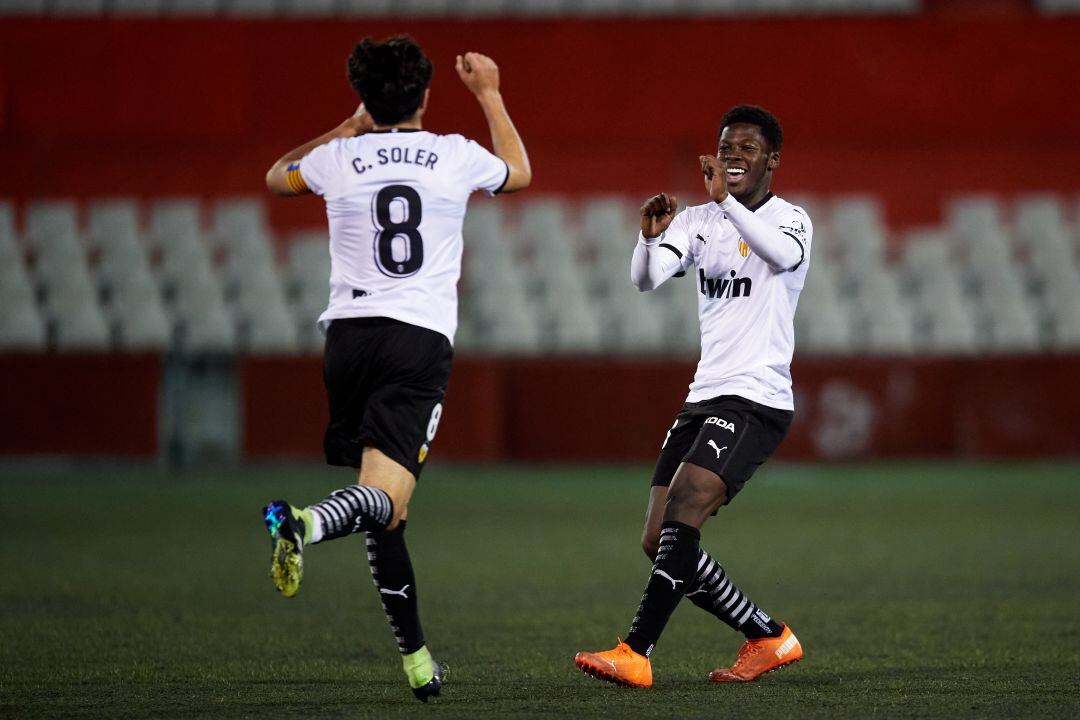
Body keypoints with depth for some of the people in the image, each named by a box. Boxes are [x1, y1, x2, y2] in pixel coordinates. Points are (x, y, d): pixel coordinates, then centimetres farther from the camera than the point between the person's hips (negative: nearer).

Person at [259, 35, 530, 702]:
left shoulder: (338, 159, 6)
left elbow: (278, 176, 32)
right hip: (422, 340, -2)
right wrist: (489, 94, 40)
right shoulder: (455, 156, 4)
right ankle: (305, 521, -47)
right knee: (385, 498, -14)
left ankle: (416, 656, 13)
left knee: (387, 516, 12)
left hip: (348, 334, 2)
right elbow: (519, 173, 29)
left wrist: (349, 128, 41)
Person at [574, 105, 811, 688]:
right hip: (703, 398, 7)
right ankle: (770, 639, 16)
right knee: (658, 543, 4)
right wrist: (650, 237, -24)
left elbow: (784, 253, -28)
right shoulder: (698, 220, 12)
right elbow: (645, 279, -3)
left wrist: (726, 201, -38)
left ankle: (635, 654, -23)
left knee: (681, 515, -22)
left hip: (756, 399, -7)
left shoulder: (789, 219, -3)